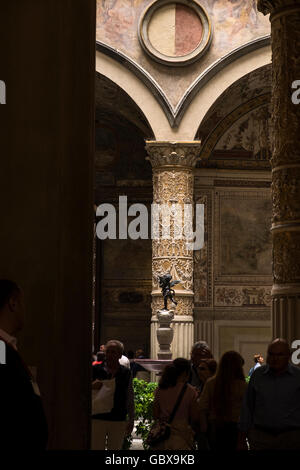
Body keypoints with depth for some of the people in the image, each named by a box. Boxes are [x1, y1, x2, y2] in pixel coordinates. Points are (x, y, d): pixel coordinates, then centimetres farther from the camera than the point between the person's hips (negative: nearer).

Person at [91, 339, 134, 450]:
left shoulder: (126, 373, 6)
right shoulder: (95, 370, 1)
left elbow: (130, 399, 10)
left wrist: (131, 420, 8)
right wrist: (92, 386, -19)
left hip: (118, 421, 1)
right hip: (98, 419, -1)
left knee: (115, 448, 7)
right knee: (96, 448, -1)